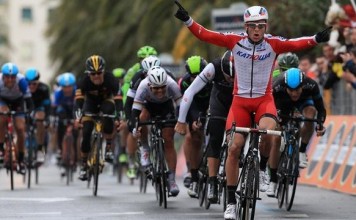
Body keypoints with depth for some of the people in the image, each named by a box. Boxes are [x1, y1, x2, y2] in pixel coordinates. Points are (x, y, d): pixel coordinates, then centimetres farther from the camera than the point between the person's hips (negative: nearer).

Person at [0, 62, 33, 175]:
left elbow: (28, 99, -36)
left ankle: (21, 161, 8)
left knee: (20, 129, -8)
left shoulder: (21, 80, -37)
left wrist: (29, 110, -53)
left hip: (18, 101, 0)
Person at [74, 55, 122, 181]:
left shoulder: (110, 79, -32)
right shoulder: (84, 81, -30)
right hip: (91, 104, 1)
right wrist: (78, 116, -54)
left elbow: (118, 98, -37)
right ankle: (84, 165, 2)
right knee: (86, 133, -14)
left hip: (106, 101, -1)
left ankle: (108, 147, -22)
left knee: (108, 111, -35)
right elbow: (79, 99, -37)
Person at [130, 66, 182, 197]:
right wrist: (134, 128, -48)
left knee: (169, 141, -7)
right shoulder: (143, 86, -37)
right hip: (149, 104, 0)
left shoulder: (172, 85, -36)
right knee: (143, 117, -34)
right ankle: (146, 151, -13)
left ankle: (172, 180, -1)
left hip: (166, 105, 0)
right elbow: (135, 110, -36)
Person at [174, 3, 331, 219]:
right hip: (240, 100, 1)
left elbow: (296, 44, -20)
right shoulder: (235, 41, -7)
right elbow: (206, 35, -10)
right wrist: (187, 20, -20)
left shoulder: (273, 44, -8)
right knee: (234, 147, -5)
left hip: (264, 99, -1)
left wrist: (316, 39, -35)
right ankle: (231, 202, 5)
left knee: (267, 132, -31)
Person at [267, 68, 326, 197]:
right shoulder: (277, 87, -38)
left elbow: (321, 108, -29)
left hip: (304, 100, 0)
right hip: (283, 104, 0)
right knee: (276, 139, -10)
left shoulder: (311, 85, -37)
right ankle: (273, 181, 0)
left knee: (310, 113, -35)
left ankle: (302, 151, -15)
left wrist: (320, 124, -46)